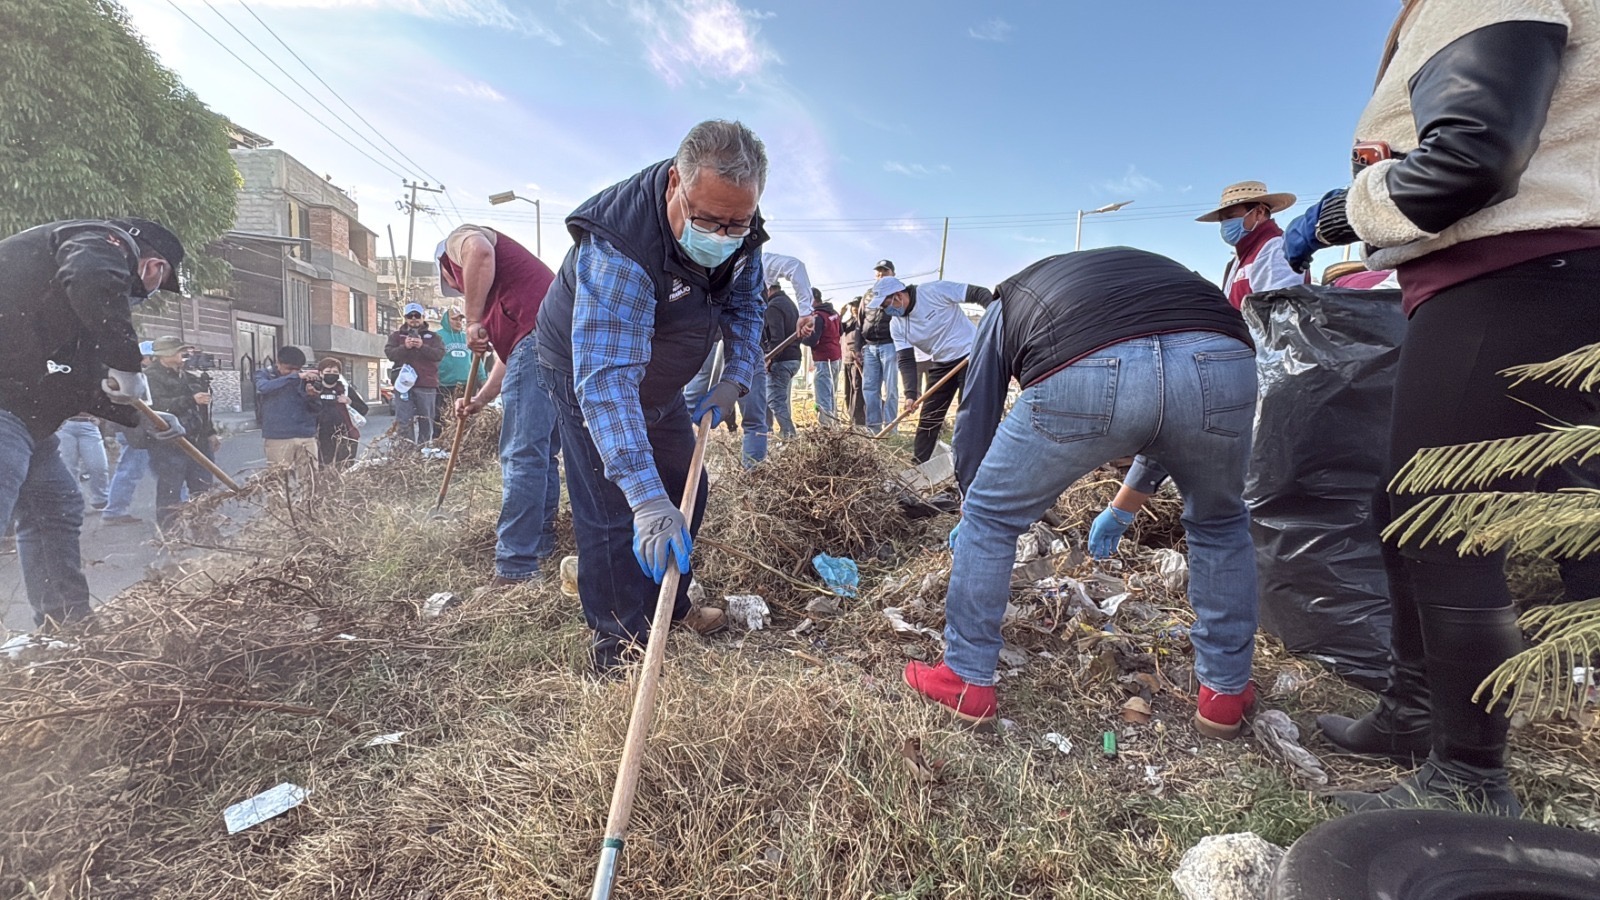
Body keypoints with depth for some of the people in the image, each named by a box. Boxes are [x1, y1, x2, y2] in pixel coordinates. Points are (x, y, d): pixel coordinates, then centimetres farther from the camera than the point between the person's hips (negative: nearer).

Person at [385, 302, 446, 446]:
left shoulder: (432, 337, 14)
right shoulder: (396, 336, 16)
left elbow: (440, 354, -2)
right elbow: (389, 353, 1)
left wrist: (422, 346, -16)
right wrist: (405, 347, -15)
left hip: (427, 385, 0)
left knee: (426, 422, 3)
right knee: (403, 423, -5)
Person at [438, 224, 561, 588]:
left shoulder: (457, 243, 14)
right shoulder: (495, 297, 39)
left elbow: (480, 251, -13)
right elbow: (505, 357, 39)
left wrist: (473, 321, -9)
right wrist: (478, 400, 44)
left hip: (538, 336, -10)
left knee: (521, 456, -10)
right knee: (542, 452, 17)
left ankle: (515, 568, -9)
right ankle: (540, 543, 27)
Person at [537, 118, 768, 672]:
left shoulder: (737, 226, -17)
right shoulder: (615, 251, -41)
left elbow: (744, 302, 2)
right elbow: (606, 379, -47)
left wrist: (737, 376, -14)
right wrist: (647, 499, -55)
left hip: (660, 377, 7)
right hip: (588, 372, -7)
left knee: (685, 493, 11)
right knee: (612, 513, -9)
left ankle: (669, 606, 31)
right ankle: (619, 641, 10)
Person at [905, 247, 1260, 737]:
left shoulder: (1011, 298, 37)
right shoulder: (1155, 269, 45)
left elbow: (976, 412, 31)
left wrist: (971, 505, 46)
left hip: (1083, 375, -3)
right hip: (1222, 361, 4)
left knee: (991, 516, 21)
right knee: (1219, 522, 32)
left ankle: (968, 681, 31)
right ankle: (1226, 691, 42)